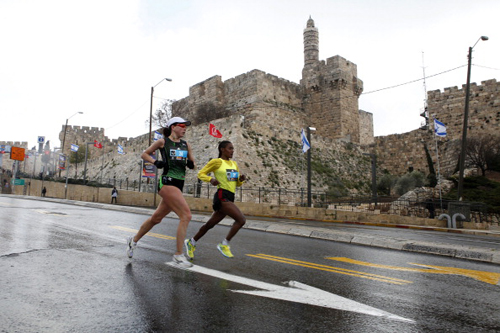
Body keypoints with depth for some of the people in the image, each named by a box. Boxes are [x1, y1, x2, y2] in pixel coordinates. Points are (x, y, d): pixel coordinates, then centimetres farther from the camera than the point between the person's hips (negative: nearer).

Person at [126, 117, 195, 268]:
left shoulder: (186, 145, 14)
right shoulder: (163, 142, 2)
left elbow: (192, 163, 21)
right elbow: (144, 154, 12)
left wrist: (191, 164, -2)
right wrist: (156, 162, -5)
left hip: (179, 184, 6)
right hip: (167, 182, -6)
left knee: (156, 218, 18)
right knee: (186, 215, -18)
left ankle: (133, 240, 40)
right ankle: (179, 255, -8)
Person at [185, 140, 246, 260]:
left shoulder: (234, 164, 18)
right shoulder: (217, 162, -3)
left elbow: (237, 183, 23)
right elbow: (201, 174, 1)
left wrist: (241, 179, 1)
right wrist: (211, 179, -17)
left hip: (230, 198, 8)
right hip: (222, 196, -7)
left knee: (210, 224, 14)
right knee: (241, 219, -18)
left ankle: (191, 242, 31)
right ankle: (224, 244, -5)